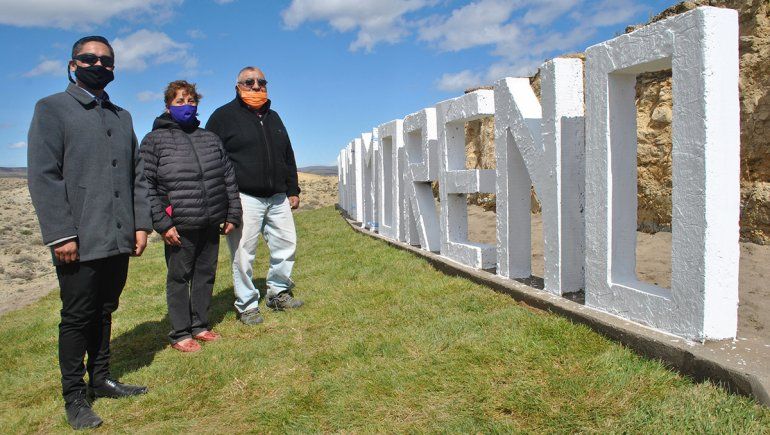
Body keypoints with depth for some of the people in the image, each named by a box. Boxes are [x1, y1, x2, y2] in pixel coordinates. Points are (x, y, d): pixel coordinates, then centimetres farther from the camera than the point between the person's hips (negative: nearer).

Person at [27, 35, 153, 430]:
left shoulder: (122, 117, 18)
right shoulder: (51, 109, 0)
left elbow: (136, 175, 16)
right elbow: (44, 176, -9)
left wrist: (141, 224, 7)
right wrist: (60, 235, -15)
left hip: (119, 240, 5)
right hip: (79, 242, -5)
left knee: (104, 313, 15)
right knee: (77, 317, 4)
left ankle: (100, 380, 29)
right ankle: (74, 397, 17)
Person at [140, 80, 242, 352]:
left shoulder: (210, 138, 14)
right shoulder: (154, 140, 0)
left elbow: (228, 177, 15)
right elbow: (146, 186, -6)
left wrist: (232, 215, 9)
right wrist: (162, 224, -13)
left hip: (211, 225, 5)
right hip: (179, 227, -4)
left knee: (206, 275, 12)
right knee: (179, 278, 5)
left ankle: (200, 325, 27)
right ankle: (180, 334, 16)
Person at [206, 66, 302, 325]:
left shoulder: (273, 117, 20)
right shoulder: (224, 116, 1)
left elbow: (288, 157, 24)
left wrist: (293, 190, 18)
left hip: (277, 198, 6)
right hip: (244, 198, -6)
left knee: (286, 244, 9)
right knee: (243, 254, -3)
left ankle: (278, 293, 25)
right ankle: (247, 306, 10)